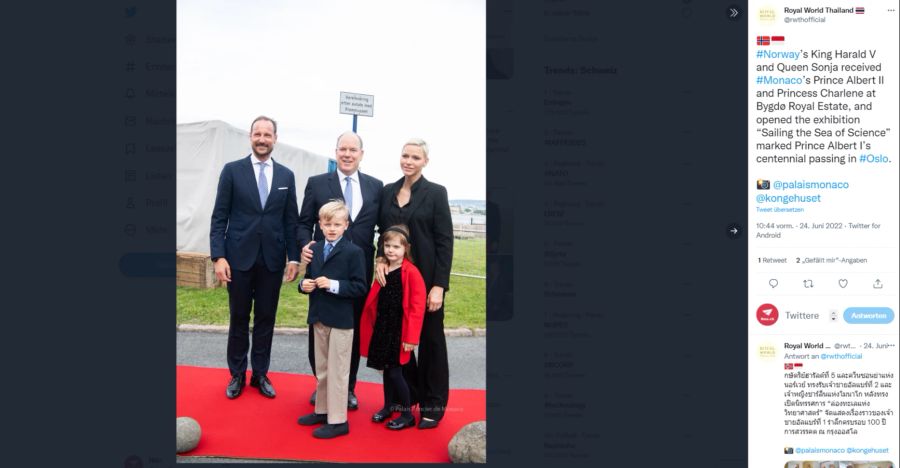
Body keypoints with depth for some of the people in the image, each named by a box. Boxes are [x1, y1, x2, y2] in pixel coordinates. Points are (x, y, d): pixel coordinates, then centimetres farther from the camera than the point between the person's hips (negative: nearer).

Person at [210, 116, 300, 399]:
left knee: (266, 318, 9)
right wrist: (218, 256, -10)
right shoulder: (232, 170, 0)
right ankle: (237, 374, 24)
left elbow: (291, 220, 7)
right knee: (239, 318, 9)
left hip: (272, 259, 2)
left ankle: (260, 374, 23)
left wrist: (294, 257, 1)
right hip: (239, 257, -2)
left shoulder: (286, 175, 6)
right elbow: (219, 217, -2)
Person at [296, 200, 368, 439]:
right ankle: (322, 410, 34)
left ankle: (338, 421, 12)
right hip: (318, 318, 7)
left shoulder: (353, 252, -11)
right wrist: (304, 284, -7)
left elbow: (360, 287, -15)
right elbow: (308, 277, 16)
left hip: (341, 321, -6)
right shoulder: (315, 249, 8)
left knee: (337, 372, 2)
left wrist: (333, 284, -25)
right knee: (321, 369, 19)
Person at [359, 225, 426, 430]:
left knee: (394, 372, -3)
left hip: (399, 330, -6)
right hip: (382, 328, 6)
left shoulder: (411, 272, -15)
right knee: (386, 368, 15)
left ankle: (407, 415, 13)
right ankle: (388, 406, 32)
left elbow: (417, 307, -16)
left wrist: (411, 337, -17)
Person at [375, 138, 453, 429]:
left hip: (426, 278, -4)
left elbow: (445, 241, -8)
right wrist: (380, 258, -6)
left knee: (430, 340, 7)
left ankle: (433, 405, 20)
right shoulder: (388, 192, 8)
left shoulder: (435, 193, -5)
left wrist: (439, 285, -14)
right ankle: (407, 396, 28)